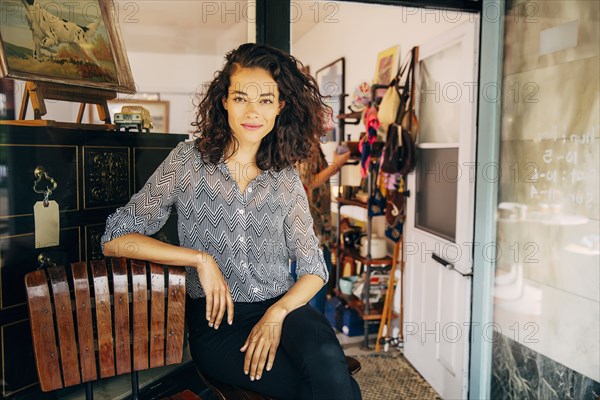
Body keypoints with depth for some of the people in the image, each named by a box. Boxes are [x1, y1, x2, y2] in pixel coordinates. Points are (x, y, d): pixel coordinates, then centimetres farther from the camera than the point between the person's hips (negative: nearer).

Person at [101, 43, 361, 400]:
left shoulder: (286, 178, 6)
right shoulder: (189, 160, -1)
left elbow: (314, 269, 7)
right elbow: (115, 240, -4)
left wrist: (278, 313, -12)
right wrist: (200, 259, -13)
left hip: (282, 308, 3)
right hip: (216, 321, -3)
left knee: (327, 361, -31)